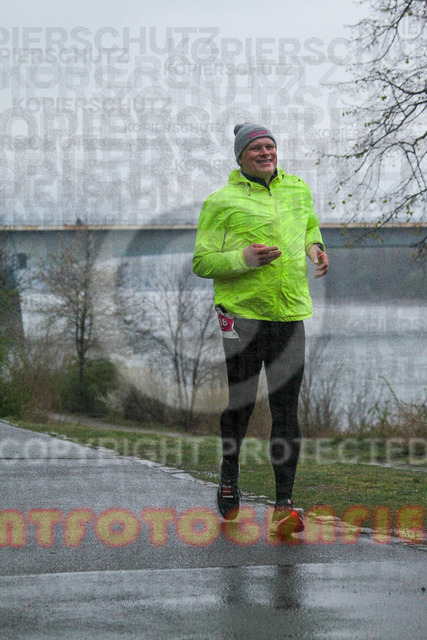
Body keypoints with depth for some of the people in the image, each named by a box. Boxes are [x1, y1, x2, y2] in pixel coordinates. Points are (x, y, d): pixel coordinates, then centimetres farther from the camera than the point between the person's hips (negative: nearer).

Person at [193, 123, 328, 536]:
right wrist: (243, 258, -20)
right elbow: (202, 262, -4)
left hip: (290, 315, 3)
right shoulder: (221, 202, -3)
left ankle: (283, 505, -3)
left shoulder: (298, 190, 12)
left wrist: (314, 246, 11)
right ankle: (228, 478, 34)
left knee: (286, 411, -3)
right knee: (239, 404, 8)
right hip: (242, 313, -3)